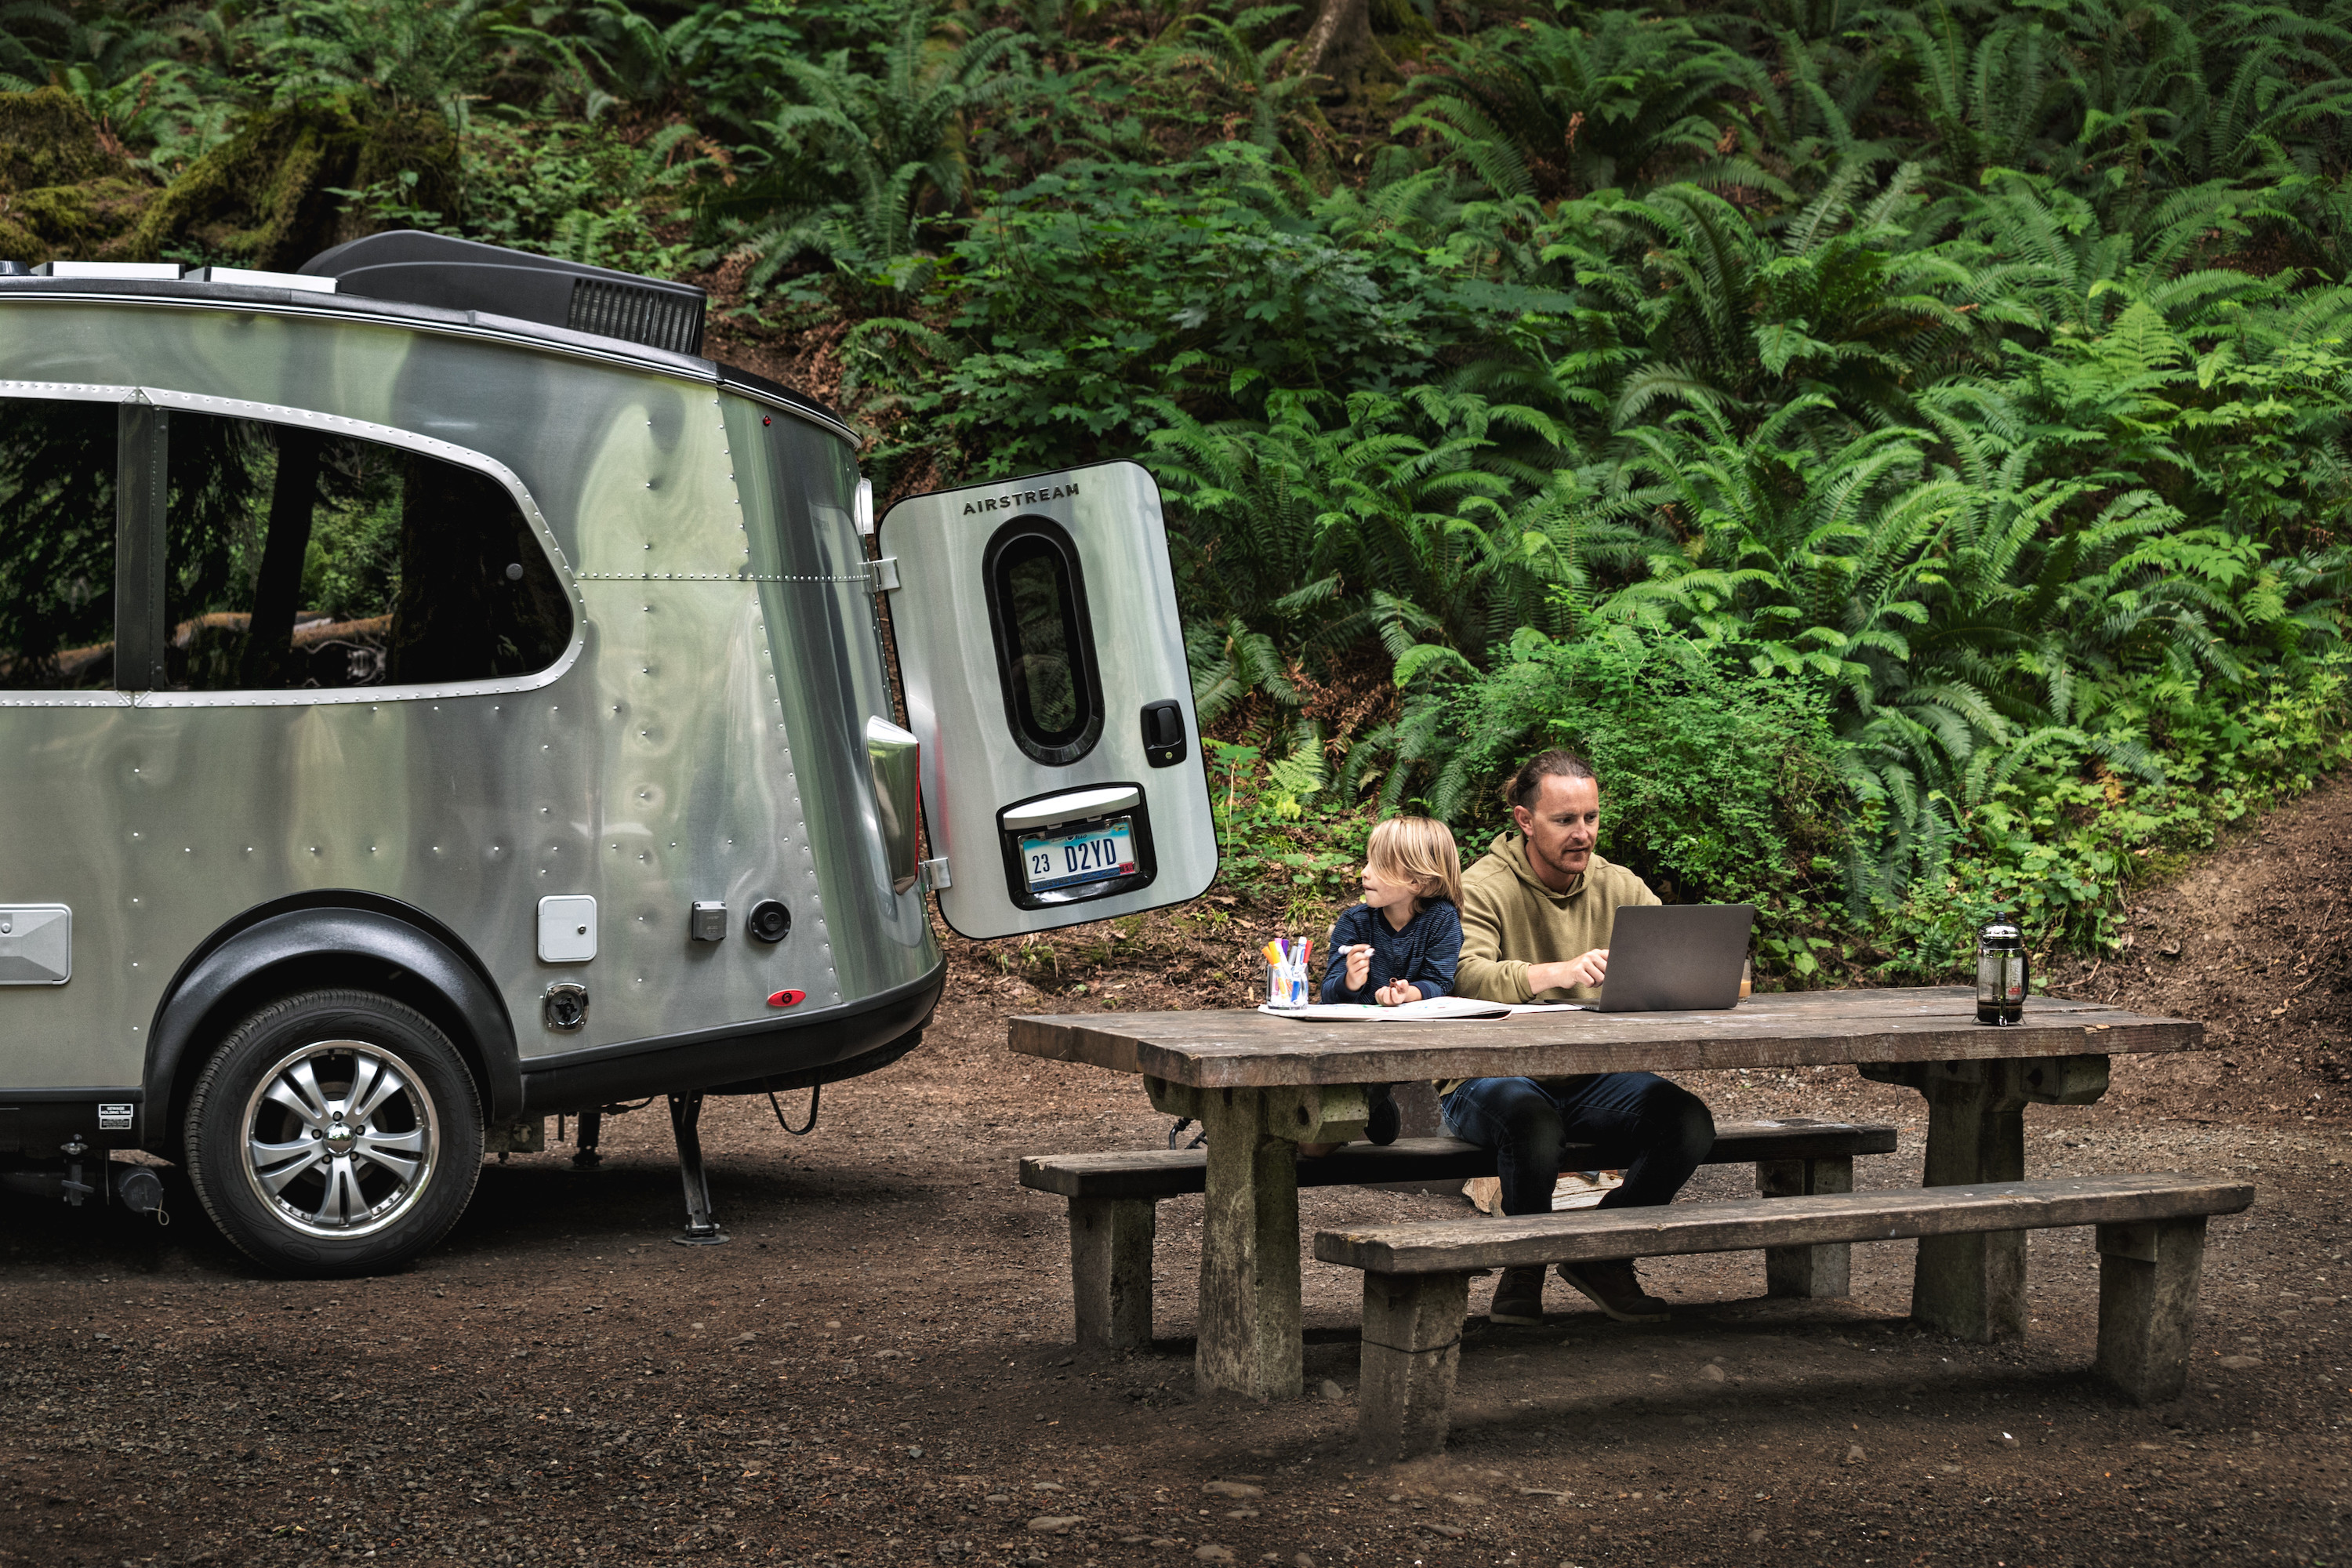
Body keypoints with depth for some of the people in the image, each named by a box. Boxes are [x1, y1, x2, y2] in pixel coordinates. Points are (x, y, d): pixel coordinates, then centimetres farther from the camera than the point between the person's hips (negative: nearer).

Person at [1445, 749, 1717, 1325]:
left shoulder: (1619, 888, 10)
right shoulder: (1486, 887, -7)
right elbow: (1467, 975, -26)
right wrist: (1560, 973, -42)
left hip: (1594, 1079, 5)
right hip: (1496, 1076, -5)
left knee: (1690, 1122, -21)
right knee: (1533, 1121, -38)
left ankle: (1602, 1256, 4)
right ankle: (1525, 1266, -8)